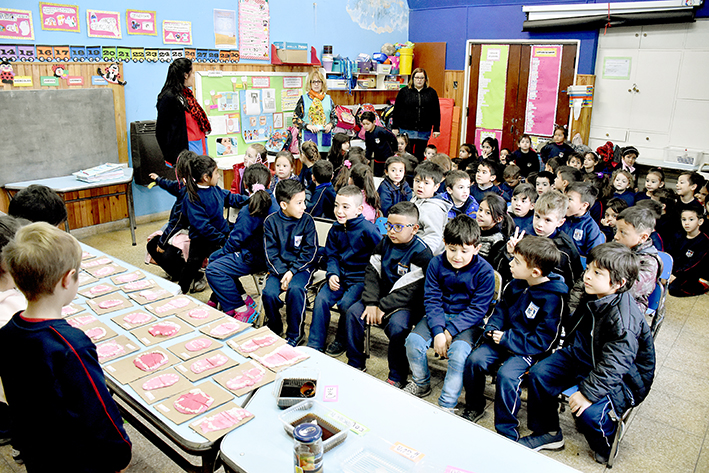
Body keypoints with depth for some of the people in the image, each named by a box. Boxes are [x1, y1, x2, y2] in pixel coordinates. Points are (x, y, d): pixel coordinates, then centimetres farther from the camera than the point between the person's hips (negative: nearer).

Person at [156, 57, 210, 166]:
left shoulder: (187, 93, 14)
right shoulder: (169, 98, -12)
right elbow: (161, 132, -12)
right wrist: (170, 157, -11)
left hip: (200, 147, 9)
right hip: (186, 149, -9)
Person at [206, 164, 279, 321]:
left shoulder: (249, 211, -24)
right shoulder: (271, 200, 1)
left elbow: (236, 239, -16)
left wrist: (223, 251, 2)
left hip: (255, 258, -10)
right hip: (259, 249, 10)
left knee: (213, 270, -18)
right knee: (213, 257, 19)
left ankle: (243, 311, -11)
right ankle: (243, 298, 19)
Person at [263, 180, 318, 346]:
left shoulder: (307, 221, -4)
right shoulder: (271, 221, -2)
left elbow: (310, 252, -5)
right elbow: (271, 253, -4)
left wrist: (292, 271, -15)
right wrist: (282, 273, -17)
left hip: (302, 266, -1)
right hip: (279, 267, 2)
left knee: (295, 289, -30)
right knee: (269, 292, -23)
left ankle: (295, 334, -7)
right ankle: (275, 328, 8)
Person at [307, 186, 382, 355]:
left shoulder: (367, 229, -15)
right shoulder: (335, 229, 5)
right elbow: (331, 255, 12)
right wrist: (332, 274, -6)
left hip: (361, 278, -5)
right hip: (340, 276, 5)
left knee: (345, 303, -24)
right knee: (321, 299, -13)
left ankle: (342, 341, 6)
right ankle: (314, 345, -1)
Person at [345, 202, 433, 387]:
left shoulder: (422, 253, -16)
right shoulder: (385, 243, 4)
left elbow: (412, 290, -21)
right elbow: (372, 272, 4)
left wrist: (383, 307, -21)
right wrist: (371, 302, -11)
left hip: (407, 303, -6)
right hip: (382, 295, 6)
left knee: (397, 326, -32)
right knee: (353, 312, -10)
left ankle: (397, 377, -9)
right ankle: (355, 364, 8)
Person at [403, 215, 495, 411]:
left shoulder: (484, 271, -14)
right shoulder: (436, 264, -6)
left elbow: (477, 309, -13)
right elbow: (431, 299, -6)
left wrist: (450, 331, -21)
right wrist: (438, 331, -20)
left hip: (467, 321, -3)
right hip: (439, 315, 3)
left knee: (459, 351, -31)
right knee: (413, 340, -20)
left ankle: (446, 406, -11)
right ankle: (421, 384, 10)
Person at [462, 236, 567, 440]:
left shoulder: (553, 298, -22)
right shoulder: (517, 284, -1)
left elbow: (542, 341, -20)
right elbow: (503, 306, 17)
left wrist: (507, 339, -21)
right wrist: (493, 327, -2)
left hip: (531, 349, -6)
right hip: (505, 337, 7)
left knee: (506, 375, -28)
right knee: (474, 360, -12)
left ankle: (507, 432, -7)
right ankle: (474, 407, 13)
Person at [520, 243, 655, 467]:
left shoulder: (625, 319, -31)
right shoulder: (592, 296, -6)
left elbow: (613, 365, -32)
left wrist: (588, 392, -32)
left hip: (623, 378, -8)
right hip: (582, 355, 8)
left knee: (588, 411, -28)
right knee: (539, 373, -4)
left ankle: (606, 448, 10)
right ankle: (547, 433, 15)